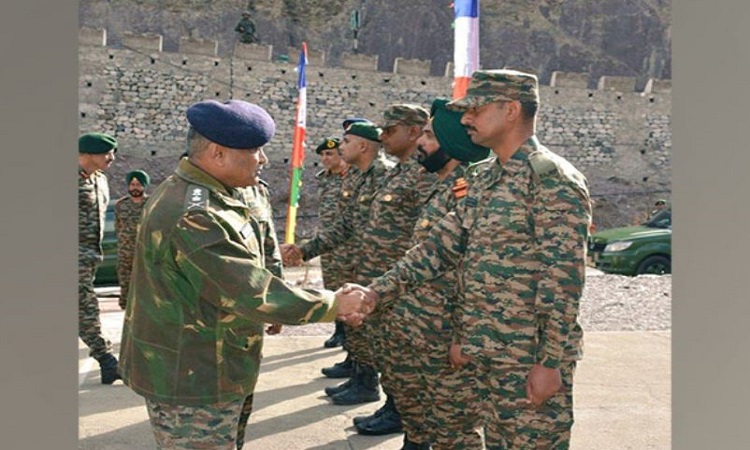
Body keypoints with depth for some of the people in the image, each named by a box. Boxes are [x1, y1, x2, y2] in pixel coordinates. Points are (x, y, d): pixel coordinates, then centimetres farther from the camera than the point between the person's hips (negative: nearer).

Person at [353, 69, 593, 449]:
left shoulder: (554, 179, -15)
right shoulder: (482, 178, 12)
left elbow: (563, 280, -18)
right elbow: (442, 244, 9)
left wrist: (551, 363, -19)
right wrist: (379, 290, 1)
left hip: (532, 361, -8)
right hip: (485, 355, 8)